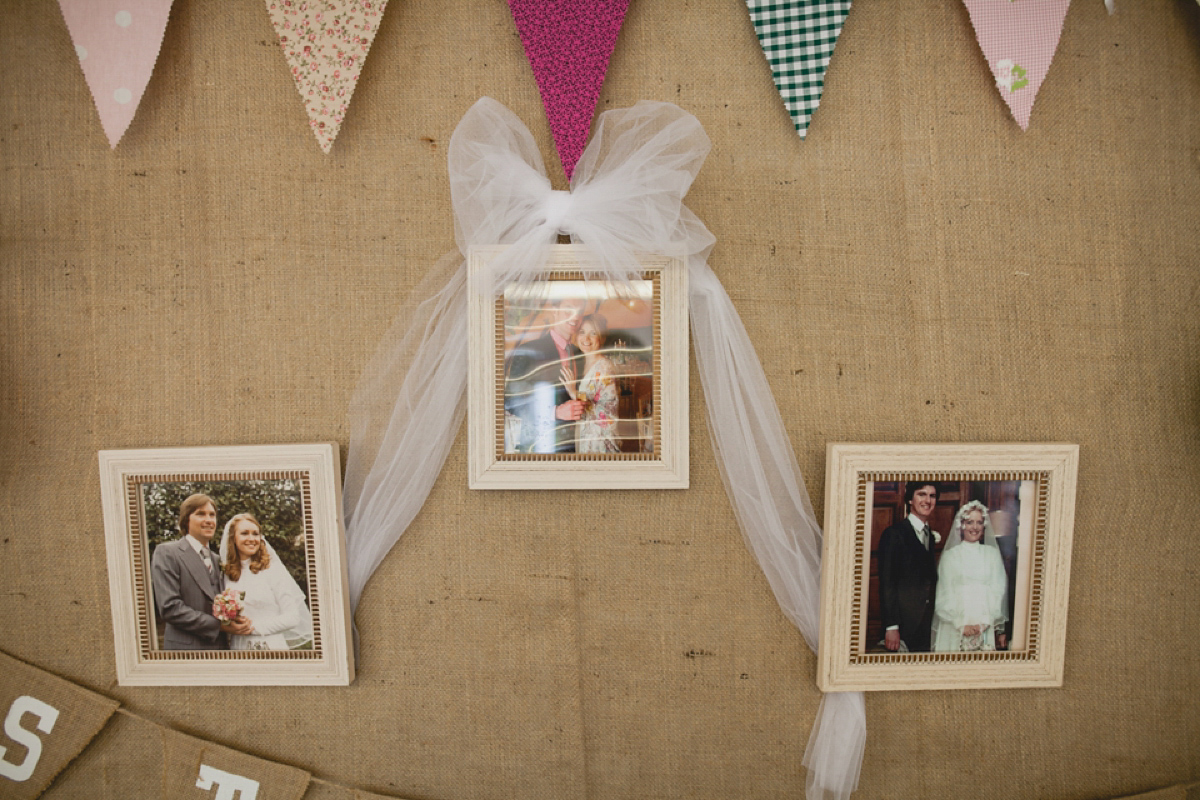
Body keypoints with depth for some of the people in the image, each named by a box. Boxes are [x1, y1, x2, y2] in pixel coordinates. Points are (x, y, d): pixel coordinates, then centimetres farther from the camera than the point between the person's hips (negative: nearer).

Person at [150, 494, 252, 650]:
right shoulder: (166, 553, -4)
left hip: (221, 646, 6)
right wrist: (218, 625, -15)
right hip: (187, 648, -6)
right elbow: (169, 608, -13)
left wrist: (238, 622, 0)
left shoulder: (216, 559, 18)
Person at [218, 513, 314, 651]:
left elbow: (292, 617, -5)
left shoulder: (273, 570, -1)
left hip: (272, 648, -3)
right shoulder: (226, 574, 9)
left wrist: (254, 627, -11)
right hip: (238, 648, 3)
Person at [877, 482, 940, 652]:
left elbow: (931, 582, 17)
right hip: (903, 624, -6)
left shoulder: (932, 536, 16)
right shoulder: (894, 533, -7)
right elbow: (887, 582, -11)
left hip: (927, 626, 6)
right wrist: (891, 626, -16)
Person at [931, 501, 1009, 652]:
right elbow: (944, 596, 2)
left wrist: (985, 622, -5)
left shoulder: (992, 554, 11)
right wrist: (961, 624, -9)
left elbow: (999, 591, 6)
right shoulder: (950, 555, 6)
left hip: (986, 627, 1)